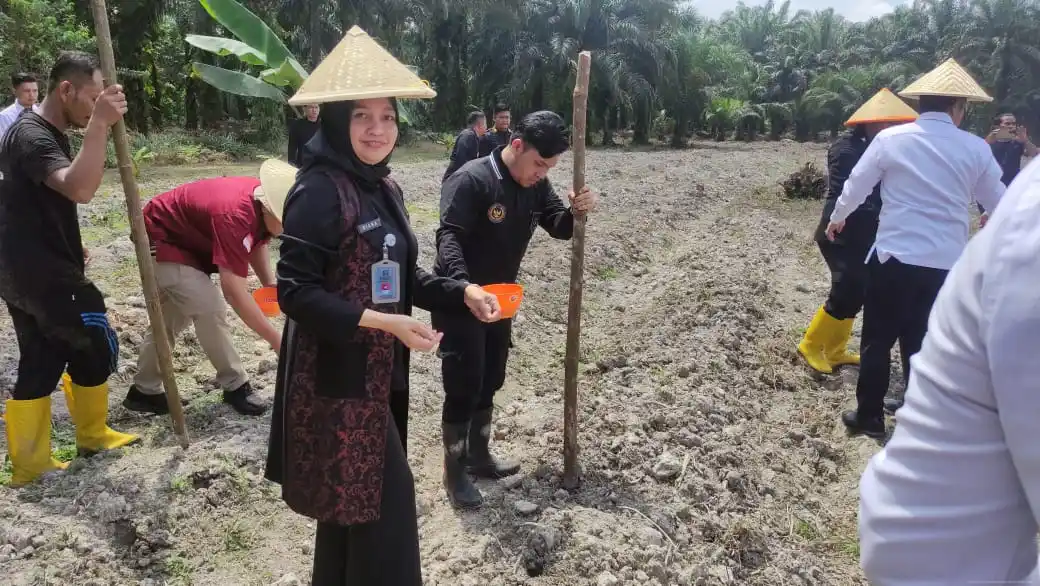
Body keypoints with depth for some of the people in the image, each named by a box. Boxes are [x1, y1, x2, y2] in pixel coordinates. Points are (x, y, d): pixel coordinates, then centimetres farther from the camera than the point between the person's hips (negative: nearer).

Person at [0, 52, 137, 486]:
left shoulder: (49, 134, 14)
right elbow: (78, 189, -38)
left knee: (40, 365, 14)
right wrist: (99, 125, -40)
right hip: (42, 277, -10)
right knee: (96, 348, 1)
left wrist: (69, 247, 24)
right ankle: (92, 436, 20)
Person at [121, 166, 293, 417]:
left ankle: (144, 391, 27)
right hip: (160, 239, -9)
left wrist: (269, 284, -9)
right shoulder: (235, 215, -39)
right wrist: (276, 339, -39)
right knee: (209, 309, -16)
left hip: (182, 238, 9)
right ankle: (235, 386, -2)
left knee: (171, 319, 15)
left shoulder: (263, 198, -13)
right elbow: (233, 291, -42)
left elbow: (257, 242, 7)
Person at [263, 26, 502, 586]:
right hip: (335, 376, -8)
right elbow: (294, 292, -21)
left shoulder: (384, 187, 8)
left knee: (352, 501, 22)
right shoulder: (318, 190, -18)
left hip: (378, 371, 8)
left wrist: (461, 292, 1)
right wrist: (380, 322, -26)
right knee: (382, 497, -1)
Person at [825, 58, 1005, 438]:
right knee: (923, 343, 15)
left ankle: (869, 417, 18)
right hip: (946, 264, 2)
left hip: (895, 256, -2)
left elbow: (856, 185, 5)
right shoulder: (976, 149, 2)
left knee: (877, 340, 10)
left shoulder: (891, 138, -4)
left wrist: (837, 219, 23)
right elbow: (999, 203, 13)